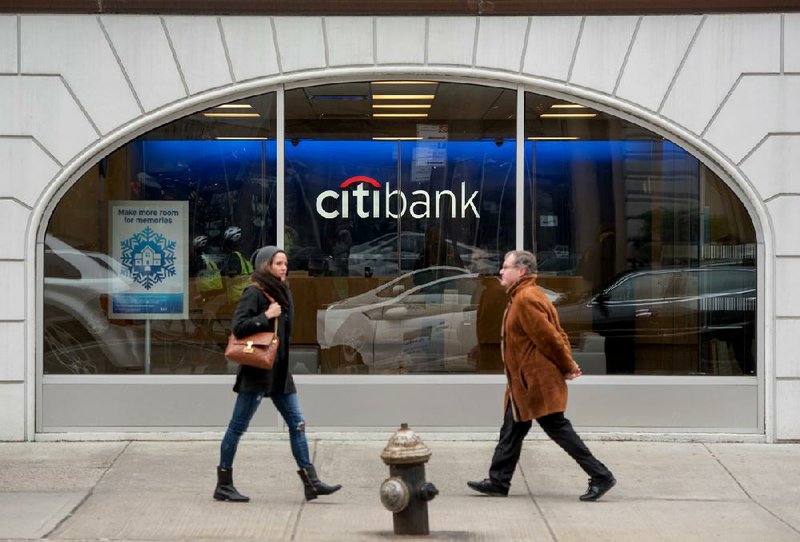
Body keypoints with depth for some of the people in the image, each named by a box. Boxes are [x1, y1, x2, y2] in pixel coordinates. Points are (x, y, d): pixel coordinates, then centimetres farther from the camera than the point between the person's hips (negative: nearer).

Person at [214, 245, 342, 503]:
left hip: (279, 370, 8)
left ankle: (311, 481, 6)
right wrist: (266, 316, -19)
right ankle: (223, 485, 10)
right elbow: (238, 326, -21)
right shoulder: (254, 293, -11)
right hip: (257, 371, -8)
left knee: (297, 424, 4)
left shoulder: (281, 292, 13)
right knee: (238, 427, 1)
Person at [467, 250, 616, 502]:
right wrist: (568, 364, 6)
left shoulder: (526, 299, -20)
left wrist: (567, 366, -9)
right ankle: (498, 482, 21)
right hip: (526, 382, 11)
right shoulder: (523, 296, 14)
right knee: (511, 432, 14)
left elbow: (549, 337, -21)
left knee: (559, 429, -4)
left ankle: (600, 476, 3)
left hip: (537, 382, -11)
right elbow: (555, 333, 13)